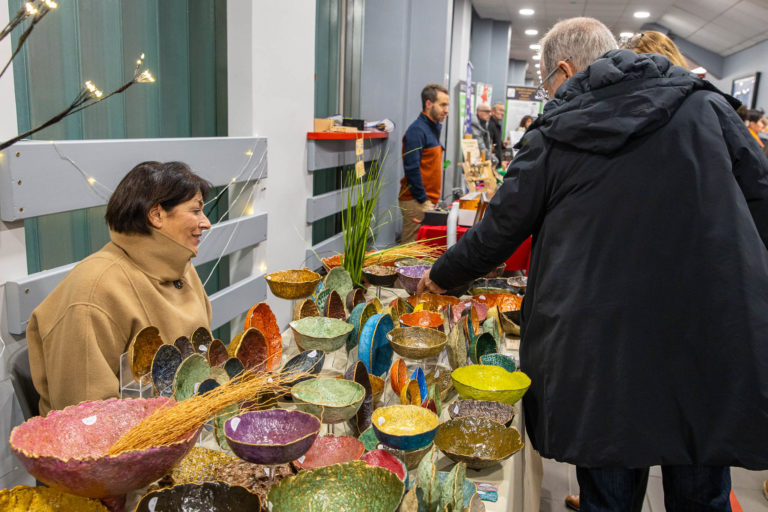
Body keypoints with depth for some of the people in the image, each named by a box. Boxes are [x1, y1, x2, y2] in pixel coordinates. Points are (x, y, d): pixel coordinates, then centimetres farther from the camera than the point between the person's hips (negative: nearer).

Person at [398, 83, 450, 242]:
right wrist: (423, 200, -17)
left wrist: (432, 200, 17)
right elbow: (411, 168, -19)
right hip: (416, 202, -9)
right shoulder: (417, 129, -13)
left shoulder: (433, 128, 17)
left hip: (429, 201, 9)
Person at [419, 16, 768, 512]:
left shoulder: (551, 138, -2)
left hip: (602, 355, -1)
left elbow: (498, 233, 4)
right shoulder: (707, 105, 3)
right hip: (715, 350, 2)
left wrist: (441, 276, 21)